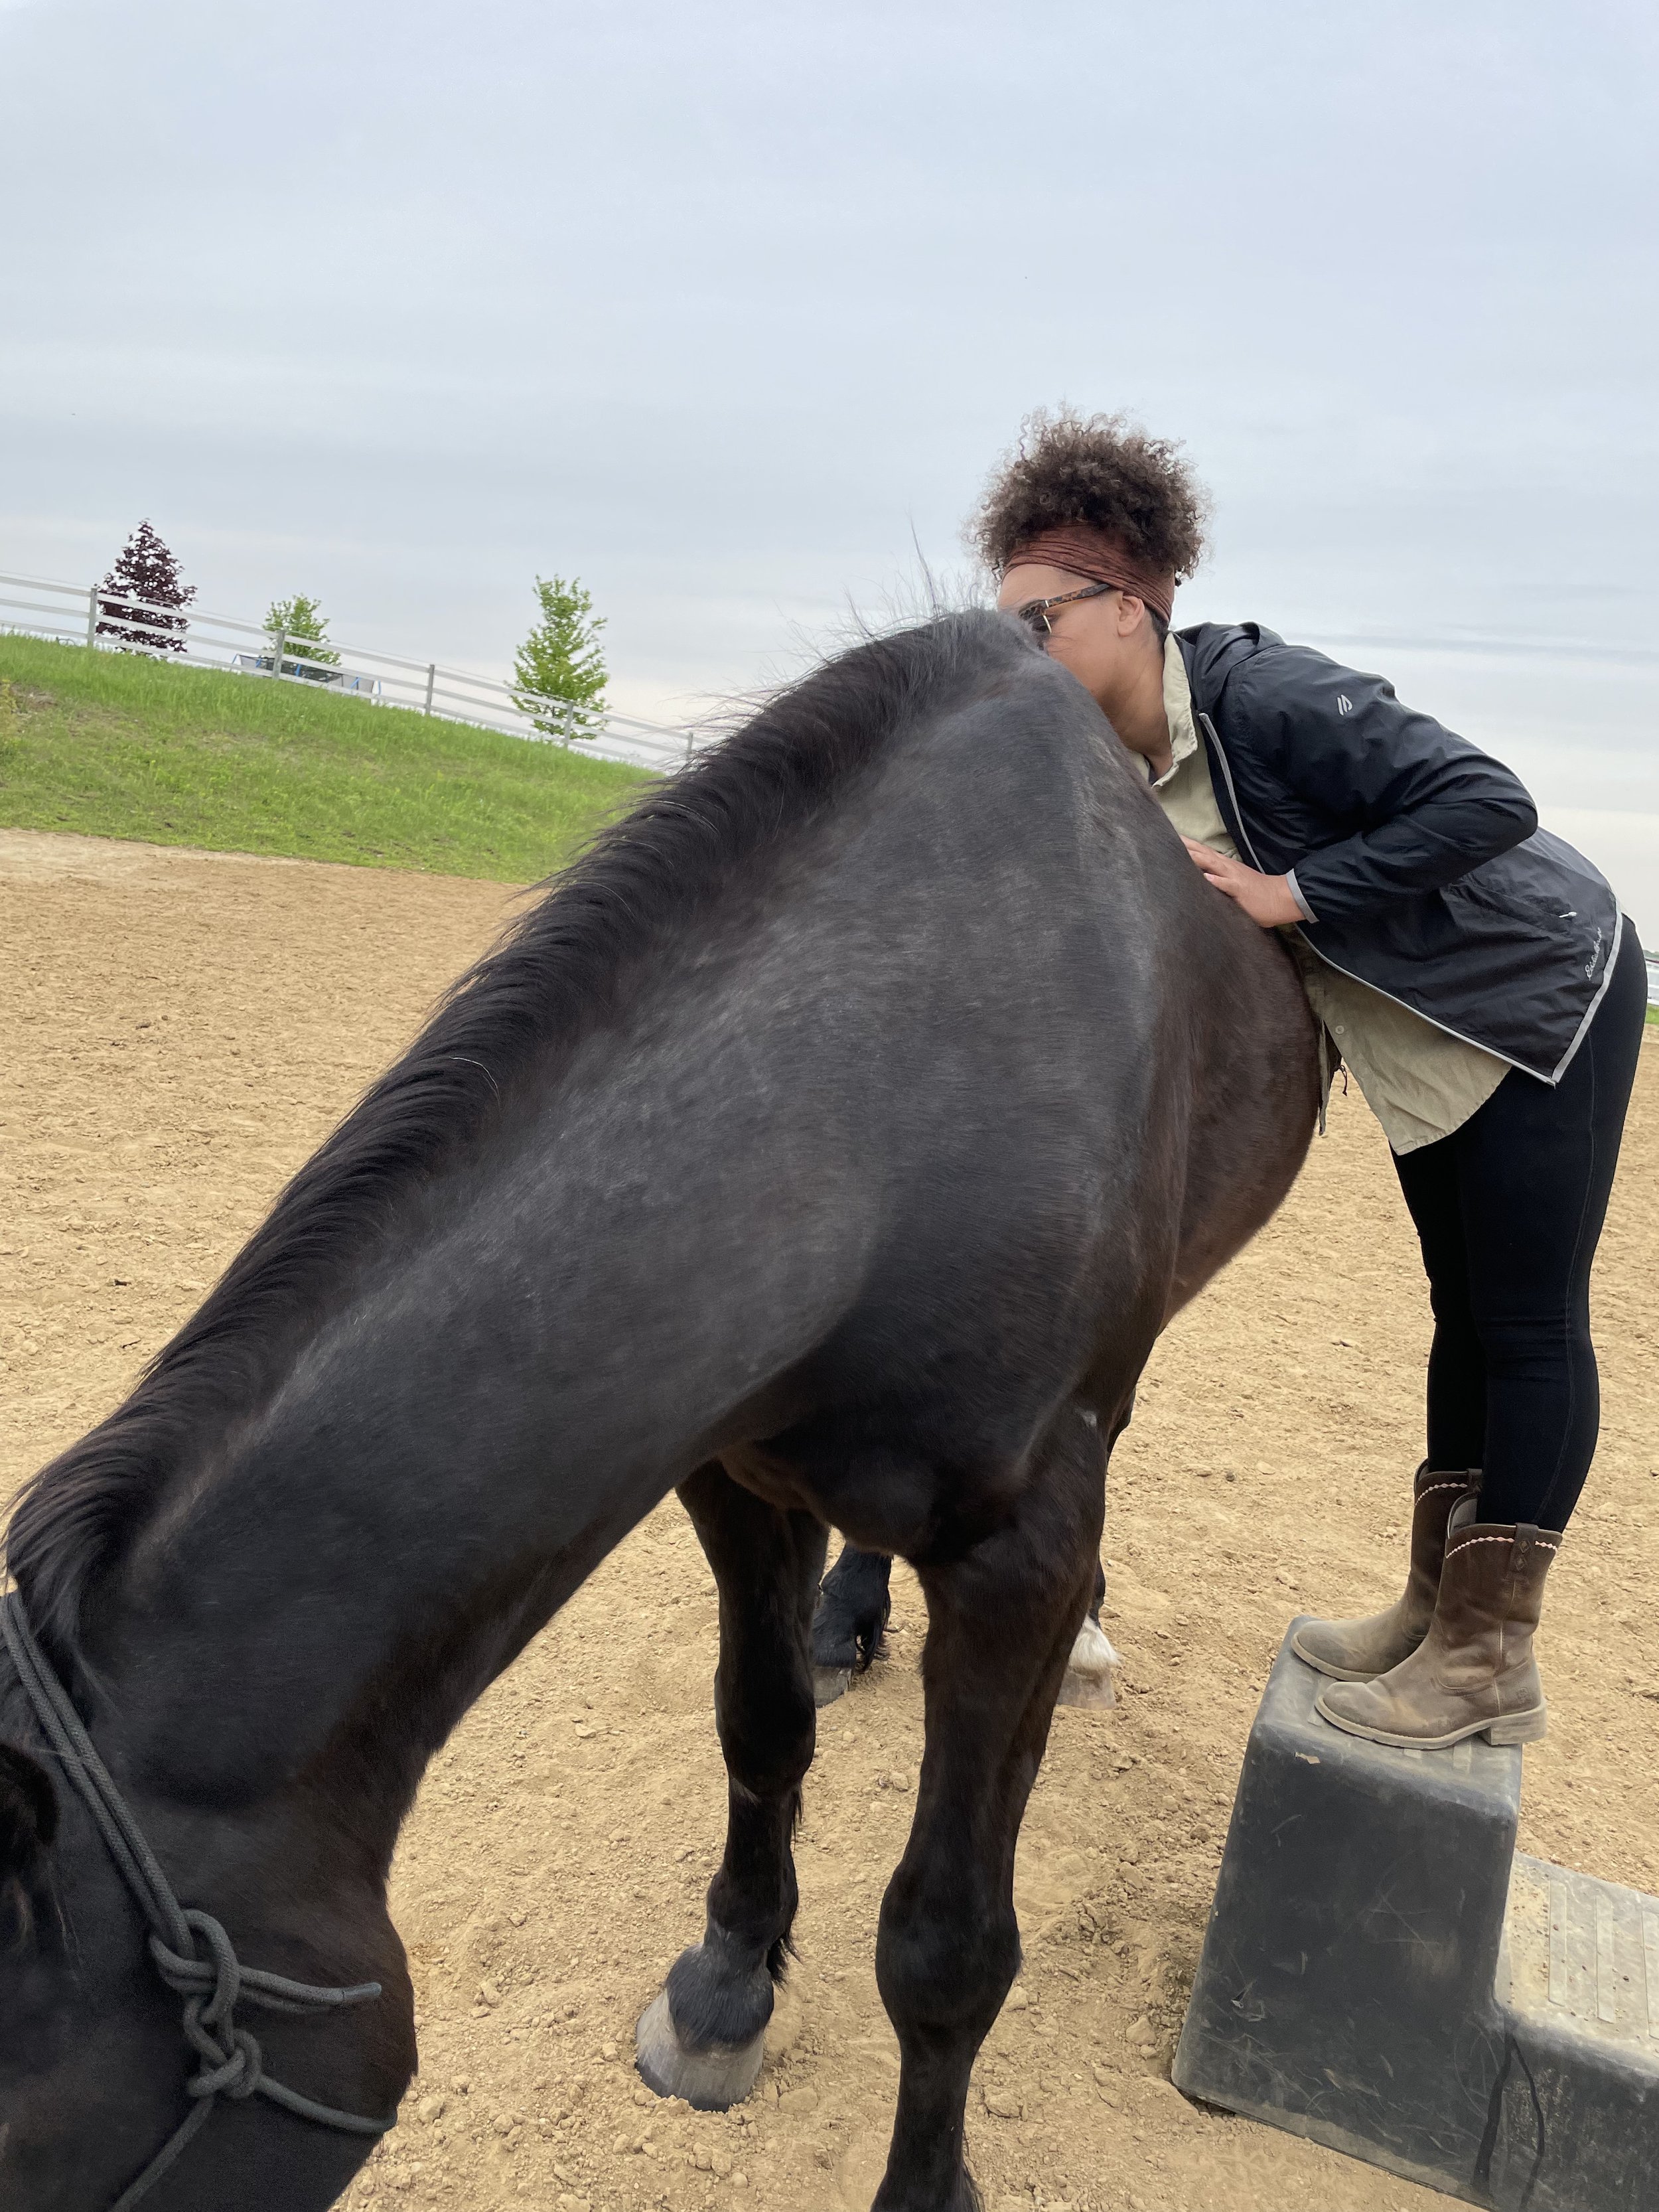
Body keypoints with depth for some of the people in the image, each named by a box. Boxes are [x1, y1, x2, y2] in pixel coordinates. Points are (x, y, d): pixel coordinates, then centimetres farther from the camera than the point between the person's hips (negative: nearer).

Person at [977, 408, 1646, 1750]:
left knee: (1530, 1325, 0)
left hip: (1547, 999, -8)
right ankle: (1437, 1611, 27)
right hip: (1426, 1041, 8)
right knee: (1465, 1317, 15)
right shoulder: (1116, 769, -6)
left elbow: (1489, 802, -32)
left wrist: (1291, 893, -33)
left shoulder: (1267, 696, -29)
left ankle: (1492, 1665, 11)